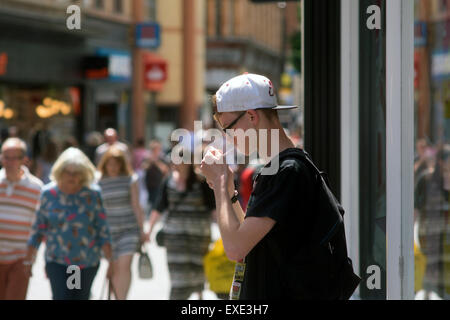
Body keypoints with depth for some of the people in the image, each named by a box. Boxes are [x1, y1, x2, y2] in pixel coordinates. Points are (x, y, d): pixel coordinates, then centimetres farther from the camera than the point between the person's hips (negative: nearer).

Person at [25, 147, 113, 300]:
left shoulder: (92, 194, -3)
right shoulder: (48, 193, -2)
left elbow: (103, 229, -1)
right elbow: (39, 227, 5)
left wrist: (110, 260, -5)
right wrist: (29, 259, 5)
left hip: (88, 262, 1)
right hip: (57, 261, -1)